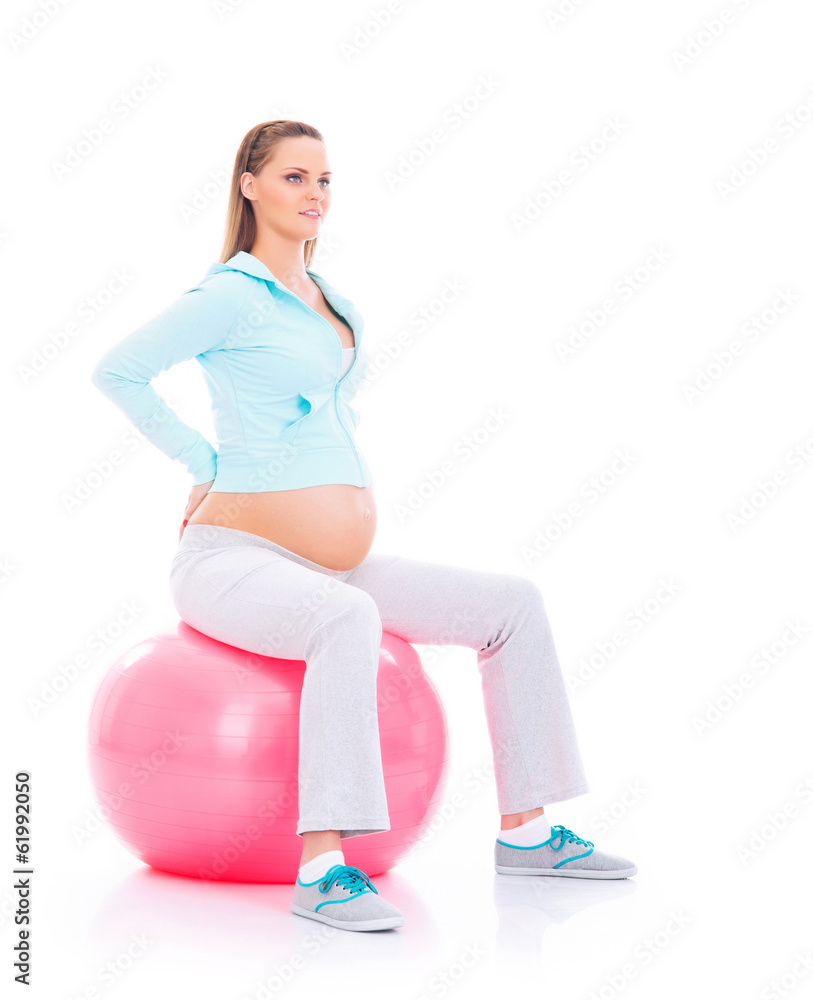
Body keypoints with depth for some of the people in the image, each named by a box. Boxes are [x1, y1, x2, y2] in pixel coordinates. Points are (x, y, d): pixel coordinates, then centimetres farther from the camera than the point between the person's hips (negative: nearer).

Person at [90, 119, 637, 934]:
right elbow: (116, 372, -10)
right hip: (232, 562, -8)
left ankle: (524, 831, 6)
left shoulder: (330, 301, 17)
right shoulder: (232, 294, -7)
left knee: (513, 602, 0)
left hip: (338, 568, 8)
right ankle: (323, 870, -36)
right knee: (349, 620, -39)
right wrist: (206, 461, -7)